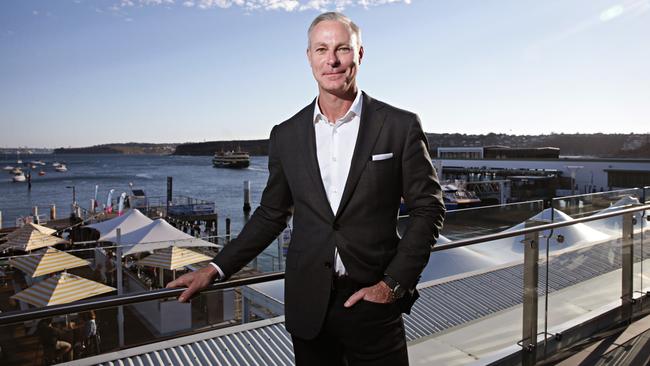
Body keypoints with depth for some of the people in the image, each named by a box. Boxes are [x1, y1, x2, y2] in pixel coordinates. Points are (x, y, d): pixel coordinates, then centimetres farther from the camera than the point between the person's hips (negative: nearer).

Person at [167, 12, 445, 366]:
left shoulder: (400, 126, -5)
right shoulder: (286, 135, 3)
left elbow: (428, 208, -2)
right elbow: (271, 214, 9)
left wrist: (394, 284, -8)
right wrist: (216, 269, 3)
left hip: (374, 300, -2)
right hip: (307, 307, 2)